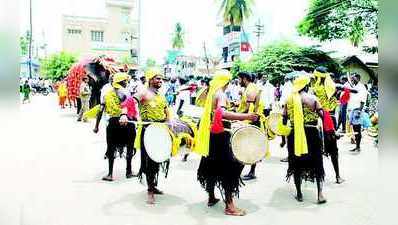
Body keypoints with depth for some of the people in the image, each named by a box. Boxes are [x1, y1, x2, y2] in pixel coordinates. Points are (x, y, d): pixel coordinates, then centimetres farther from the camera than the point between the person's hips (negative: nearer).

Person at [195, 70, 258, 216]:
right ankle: (229, 206, -1)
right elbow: (222, 113, -34)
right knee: (228, 167, -4)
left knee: (212, 166, 17)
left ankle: (211, 198, 29)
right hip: (220, 135, -9)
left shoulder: (211, 92, 11)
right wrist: (245, 116, -38)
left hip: (210, 134, 9)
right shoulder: (221, 94, -15)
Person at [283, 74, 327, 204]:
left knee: (297, 164, 12)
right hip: (311, 133, -2)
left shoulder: (289, 99, 2)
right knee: (316, 163, 11)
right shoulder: (312, 98, -5)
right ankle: (320, 193, 8)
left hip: (294, 134, 2)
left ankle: (299, 194, 20)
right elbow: (322, 116, -8)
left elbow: (284, 119, 4)